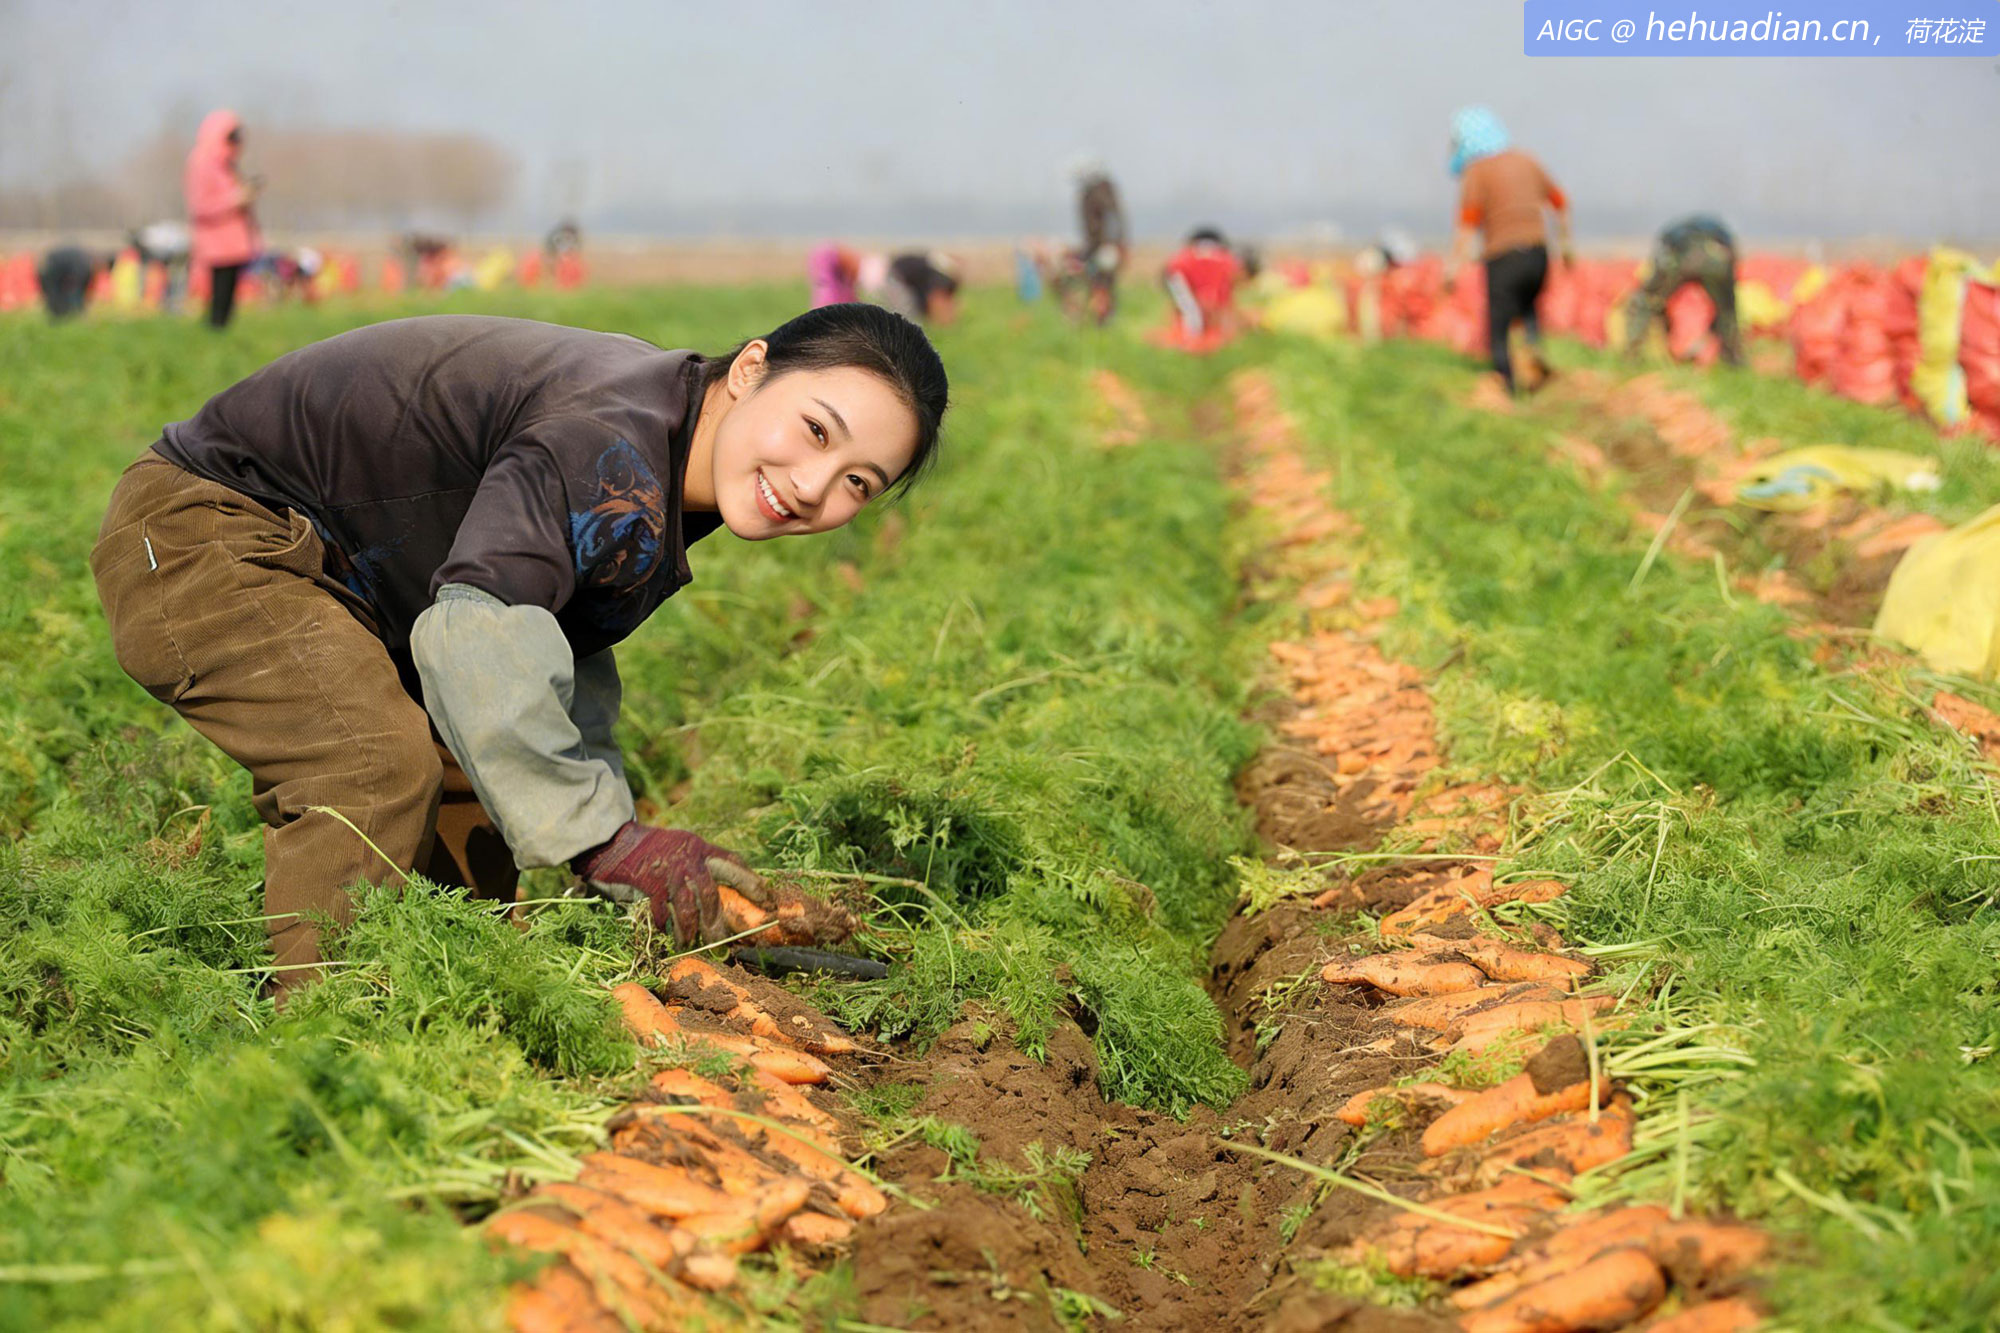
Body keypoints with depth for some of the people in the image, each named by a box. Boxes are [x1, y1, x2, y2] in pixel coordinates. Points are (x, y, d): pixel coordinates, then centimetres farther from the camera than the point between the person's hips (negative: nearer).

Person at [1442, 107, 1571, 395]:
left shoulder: (1476, 169, -6)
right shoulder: (1524, 161, 13)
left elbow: (1468, 220, -16)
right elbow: (1560, 202, 19)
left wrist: (1454, 264, -18)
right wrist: (1565, 244, 28)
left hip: (1503, 257, -6)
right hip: (1538, 252, 6)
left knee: (1498, 331, 2)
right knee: (1527, 309, 30)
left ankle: (1508, 392, -7)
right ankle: (1537, 348, 3)